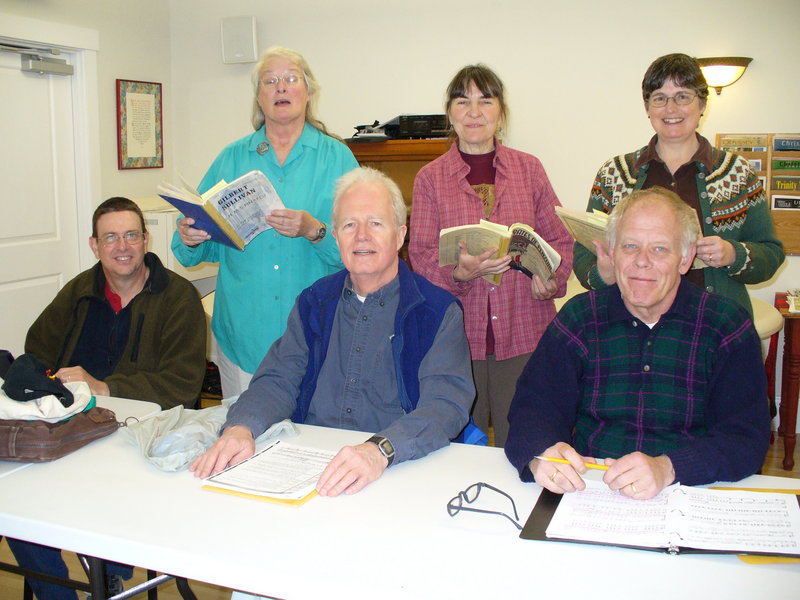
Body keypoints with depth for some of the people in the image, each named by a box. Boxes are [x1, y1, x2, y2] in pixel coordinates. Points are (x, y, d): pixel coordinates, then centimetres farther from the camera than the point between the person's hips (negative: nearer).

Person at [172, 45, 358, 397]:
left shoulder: (337, 157, 3)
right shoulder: (231, 159, 10)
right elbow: (208, 248, 9)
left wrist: (314, 231, -23)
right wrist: (189, 239, -12)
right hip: (243, 332, 2)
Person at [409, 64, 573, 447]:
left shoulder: (529, 169, 8)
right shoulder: (430, 178, 5)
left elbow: (560, 239, 11)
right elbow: (421, 256, 0)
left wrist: (552, 279, -9)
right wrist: (460, 272, -20)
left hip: (524, 333, 1)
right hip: (458, 335, 0)